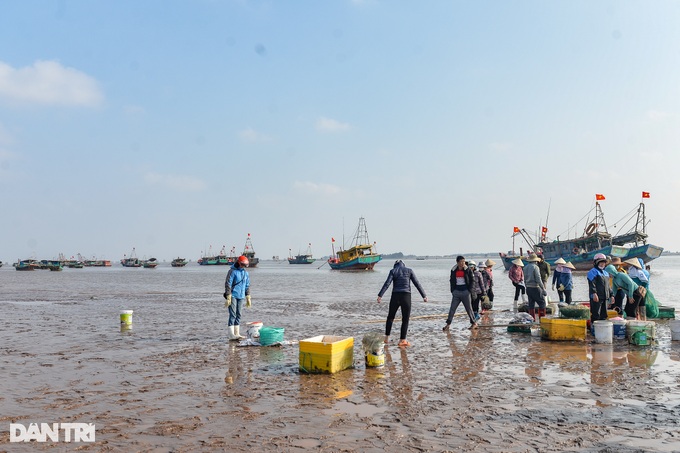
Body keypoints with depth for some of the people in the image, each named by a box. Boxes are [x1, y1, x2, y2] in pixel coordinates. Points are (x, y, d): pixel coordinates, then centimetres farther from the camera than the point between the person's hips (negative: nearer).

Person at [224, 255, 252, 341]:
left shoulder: (246, 273, 10)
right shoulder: (232, 271, -10)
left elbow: (247, 286, 16)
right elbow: (228, 284, -13)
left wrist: (248, 298, 13)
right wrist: (228, 298, -16)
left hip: (241, 297, 6)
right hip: (233, 296, -6)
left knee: (238, 315, 9)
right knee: (232, 315, -8)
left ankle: (237, 334, 14)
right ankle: (231, 335, -7)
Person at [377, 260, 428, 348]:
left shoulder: (393, 271, 7)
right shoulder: (409, 271, 10)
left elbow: (387, 283, -6)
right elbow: (417, 284, 4)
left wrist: (380, 295, -11)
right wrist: (424, 295, 6)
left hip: (395, 296, 1)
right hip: (406, 296, -1)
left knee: (390, 317, 18)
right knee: (405, 319, 8)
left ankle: (386, 338, 23)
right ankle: (402, 340, 5)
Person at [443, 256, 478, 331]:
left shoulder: (468, 270, -3)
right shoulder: (453, 270, 4)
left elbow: (472, 280, 1)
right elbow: (451, 281, 13)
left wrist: (469, 290, -6)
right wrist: (452, 290, 5)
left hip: (465, 292, -2)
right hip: (456, 292, 2)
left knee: (469, 308, 6)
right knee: (452, 308, -1)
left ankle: (474, 323, 20)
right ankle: (448, 324, 1)